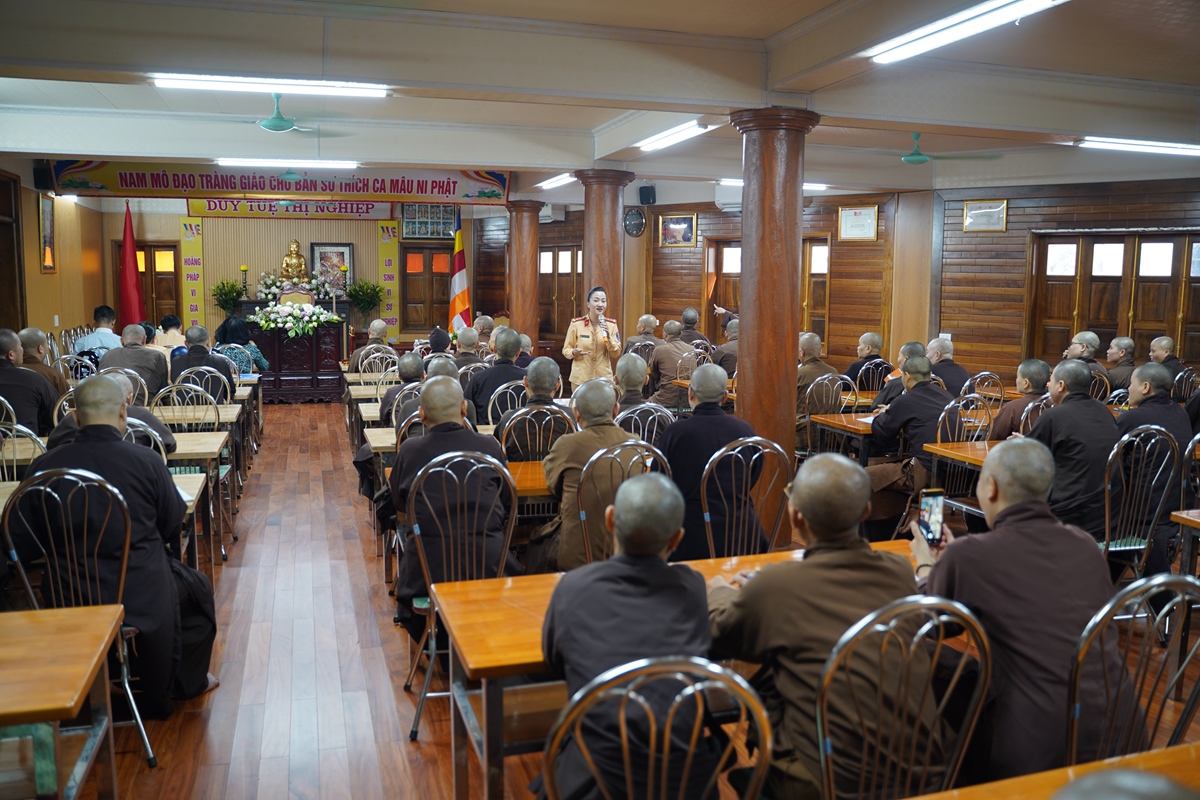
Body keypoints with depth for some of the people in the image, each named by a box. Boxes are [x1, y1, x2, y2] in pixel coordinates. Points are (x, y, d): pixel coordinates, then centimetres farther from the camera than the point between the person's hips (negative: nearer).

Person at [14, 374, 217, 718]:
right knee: (197, 587, 27)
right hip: (142, 598, -3)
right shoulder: (146, 460, -15)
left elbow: (23, 548, -1)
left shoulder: (43, 466, -8)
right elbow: (172, 527, -1)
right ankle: (187, 683, 43)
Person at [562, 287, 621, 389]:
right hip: (580, 378, -1)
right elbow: (566, 349, 1)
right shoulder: (576, 324, -6)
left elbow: (616, 354, 0)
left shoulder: (611, 324, 0)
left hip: (604, 378, 1)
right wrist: (574, 352, -20)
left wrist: (608, 336, -15)